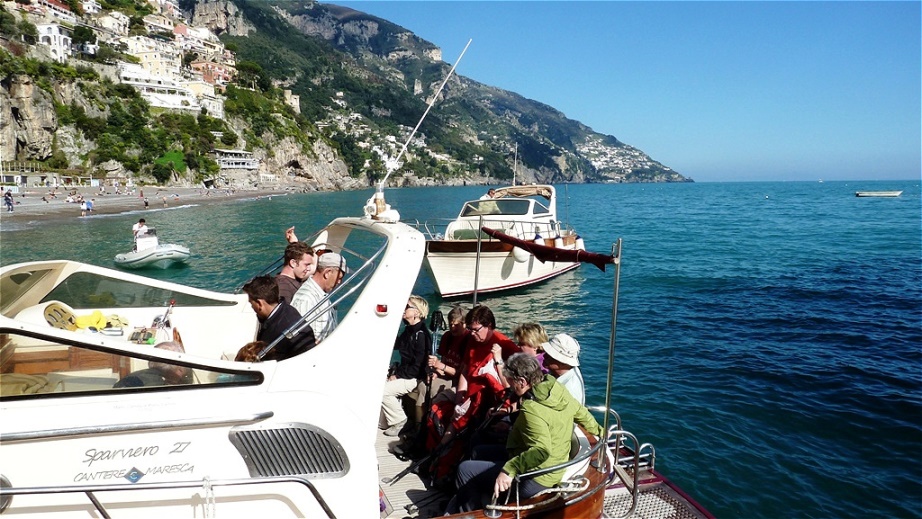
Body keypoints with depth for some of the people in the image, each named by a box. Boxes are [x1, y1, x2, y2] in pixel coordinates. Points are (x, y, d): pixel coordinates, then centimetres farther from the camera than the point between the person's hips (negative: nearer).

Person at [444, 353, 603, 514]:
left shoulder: (532, 411, -29)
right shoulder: (560, 389, -4)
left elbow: (542, 451, -38)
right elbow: (582, 414, 12)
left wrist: (509, 469, -41)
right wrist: (598, 430, 29)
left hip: (533, 481, -10)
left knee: (465, 470, -3)